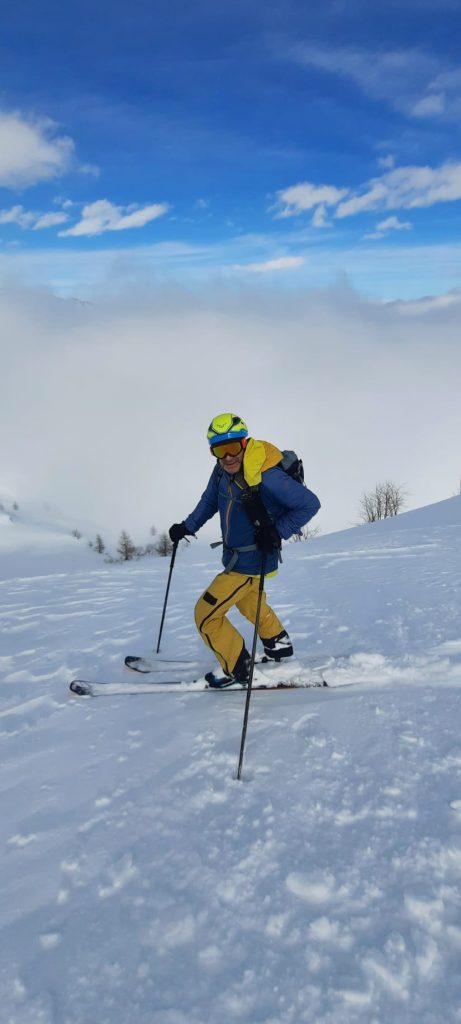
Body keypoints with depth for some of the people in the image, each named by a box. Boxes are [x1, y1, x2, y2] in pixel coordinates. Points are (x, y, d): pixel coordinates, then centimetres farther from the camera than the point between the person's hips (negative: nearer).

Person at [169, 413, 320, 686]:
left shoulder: (266, 477, -31)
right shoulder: (223, 470, -8)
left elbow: (310, 504, -23)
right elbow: (210, 500, 13)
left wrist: (276, 532, -28)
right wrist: (187, 526, 8)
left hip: (250, 562, -9)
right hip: (237, 556, 9)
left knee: (206, 614, -4)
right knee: (248, 601, 33)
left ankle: (240, 673, 10)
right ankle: (278, 645, 56)